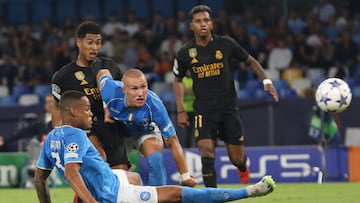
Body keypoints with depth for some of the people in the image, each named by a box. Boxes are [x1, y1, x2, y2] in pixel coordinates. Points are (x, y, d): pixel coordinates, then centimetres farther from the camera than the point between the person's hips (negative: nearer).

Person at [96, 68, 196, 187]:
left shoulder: (154, 104, -38)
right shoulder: (112, 93, -36)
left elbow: (172, 141, -29)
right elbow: (103, 73, -10)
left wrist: (185, 176, -27)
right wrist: (106, 110, -6)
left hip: (146, 131, -2)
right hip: (119, 131, 2)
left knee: (155, 158, -29)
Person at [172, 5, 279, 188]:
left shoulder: (226, 44, -3)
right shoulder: (185, 53, -1)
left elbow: (250, 61, 11)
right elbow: (178, 80, 14)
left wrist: (266, 81, -4)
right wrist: (181, 111, 8)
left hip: (229, 108, 1)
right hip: (204, 110, 0)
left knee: (236, 158, 5)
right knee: (207, 152, -20)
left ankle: (242, 166, 43)